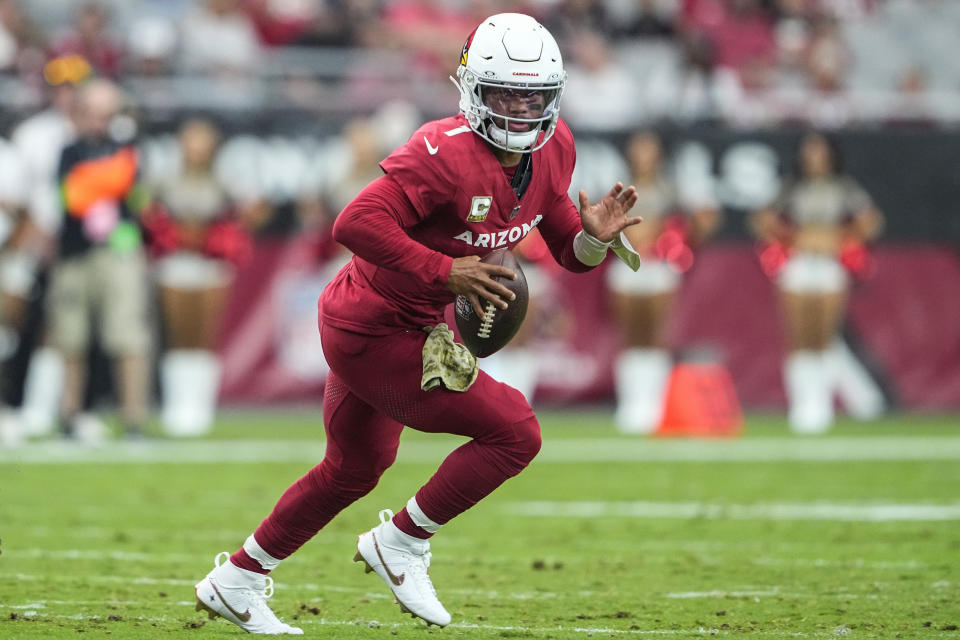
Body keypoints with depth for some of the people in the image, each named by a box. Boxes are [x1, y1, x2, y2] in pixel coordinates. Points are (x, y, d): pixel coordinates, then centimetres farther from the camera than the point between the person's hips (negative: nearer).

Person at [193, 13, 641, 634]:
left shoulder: (552, 149, -2)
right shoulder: (445, 152, -29)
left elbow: (567, 249, 7)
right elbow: (357, 224, -35)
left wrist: (595, 236, -16)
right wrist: (445, 273, -34)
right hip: (375, 336, -10)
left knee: (355, 468, 27)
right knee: (515, 433, -10)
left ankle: (236, 580, 41)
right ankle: (402, 542, 8)